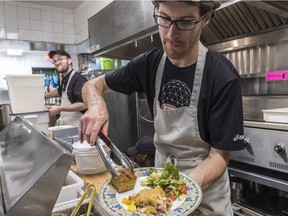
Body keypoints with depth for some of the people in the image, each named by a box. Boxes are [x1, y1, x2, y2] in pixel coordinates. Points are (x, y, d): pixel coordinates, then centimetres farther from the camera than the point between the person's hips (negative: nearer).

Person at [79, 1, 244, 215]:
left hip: (205, 180, -3)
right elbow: (93, 85, -2)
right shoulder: (150, 63, -12)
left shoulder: (224, 78, -24)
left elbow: (219, 156, -19)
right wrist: (97, 105, -24)